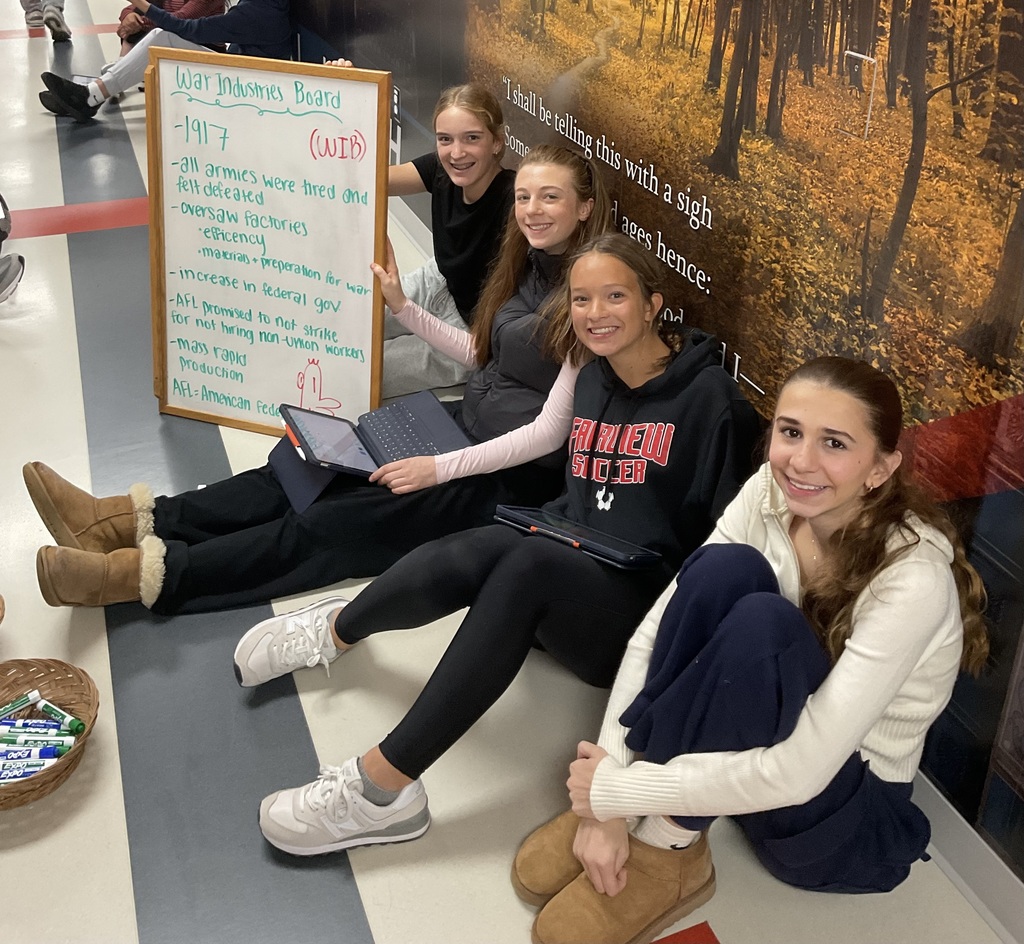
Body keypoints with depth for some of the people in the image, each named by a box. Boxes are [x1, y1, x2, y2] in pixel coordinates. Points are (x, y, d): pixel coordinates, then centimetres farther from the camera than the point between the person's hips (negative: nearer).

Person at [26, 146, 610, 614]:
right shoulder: (526, 267, 8)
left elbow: (549, 433, -22)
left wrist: (439, 468, -22)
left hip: (515, 474, -8)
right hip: (466, 428, 8)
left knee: (332, 523, -19)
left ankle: (151, 572, -22)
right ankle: (135, 520, -12)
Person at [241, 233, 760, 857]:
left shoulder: (708, 396, -7)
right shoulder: (593, 380, 13)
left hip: (645, 613, -5)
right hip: (569, 593, 5)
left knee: (527, 563, -36)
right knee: (462, 556, -28)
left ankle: (381, 788, -33)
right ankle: (335, 632, 2)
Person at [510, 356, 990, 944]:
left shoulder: (914, 578, -29)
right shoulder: (770, 493, -12)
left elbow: (799, 772, -33)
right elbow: (654, 633, -14)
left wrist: (616, 790, -25)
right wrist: (607, 795, -22)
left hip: (842, 811, -5)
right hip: (735, 740, 5)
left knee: (763, 621, -34)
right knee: (724, 570, -25)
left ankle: (666, 850, -15)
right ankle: (635, 822, -13)